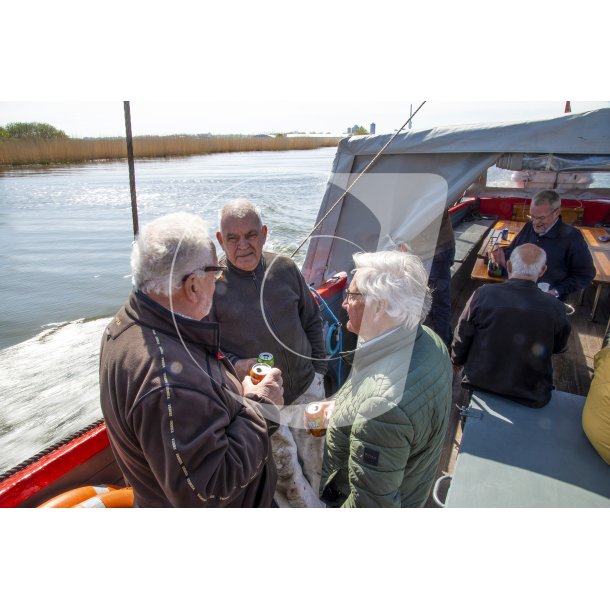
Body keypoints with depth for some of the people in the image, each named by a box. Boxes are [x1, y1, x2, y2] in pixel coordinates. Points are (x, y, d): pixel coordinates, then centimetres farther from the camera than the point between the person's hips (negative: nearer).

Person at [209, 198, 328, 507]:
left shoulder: (284, 268, -2)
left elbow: (311, 319, 9)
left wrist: (319, 369, 7)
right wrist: (234, 365, -22)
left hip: (307, 388, 4)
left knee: (315, 464, 21)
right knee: (285, 470, 8)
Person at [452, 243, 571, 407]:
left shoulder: (483, 294, -20)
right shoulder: (555, 308, -19)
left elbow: (461, 338, -7)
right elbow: (558, 347, 2)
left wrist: (457, 360, 12)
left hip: (479, 384, 0)